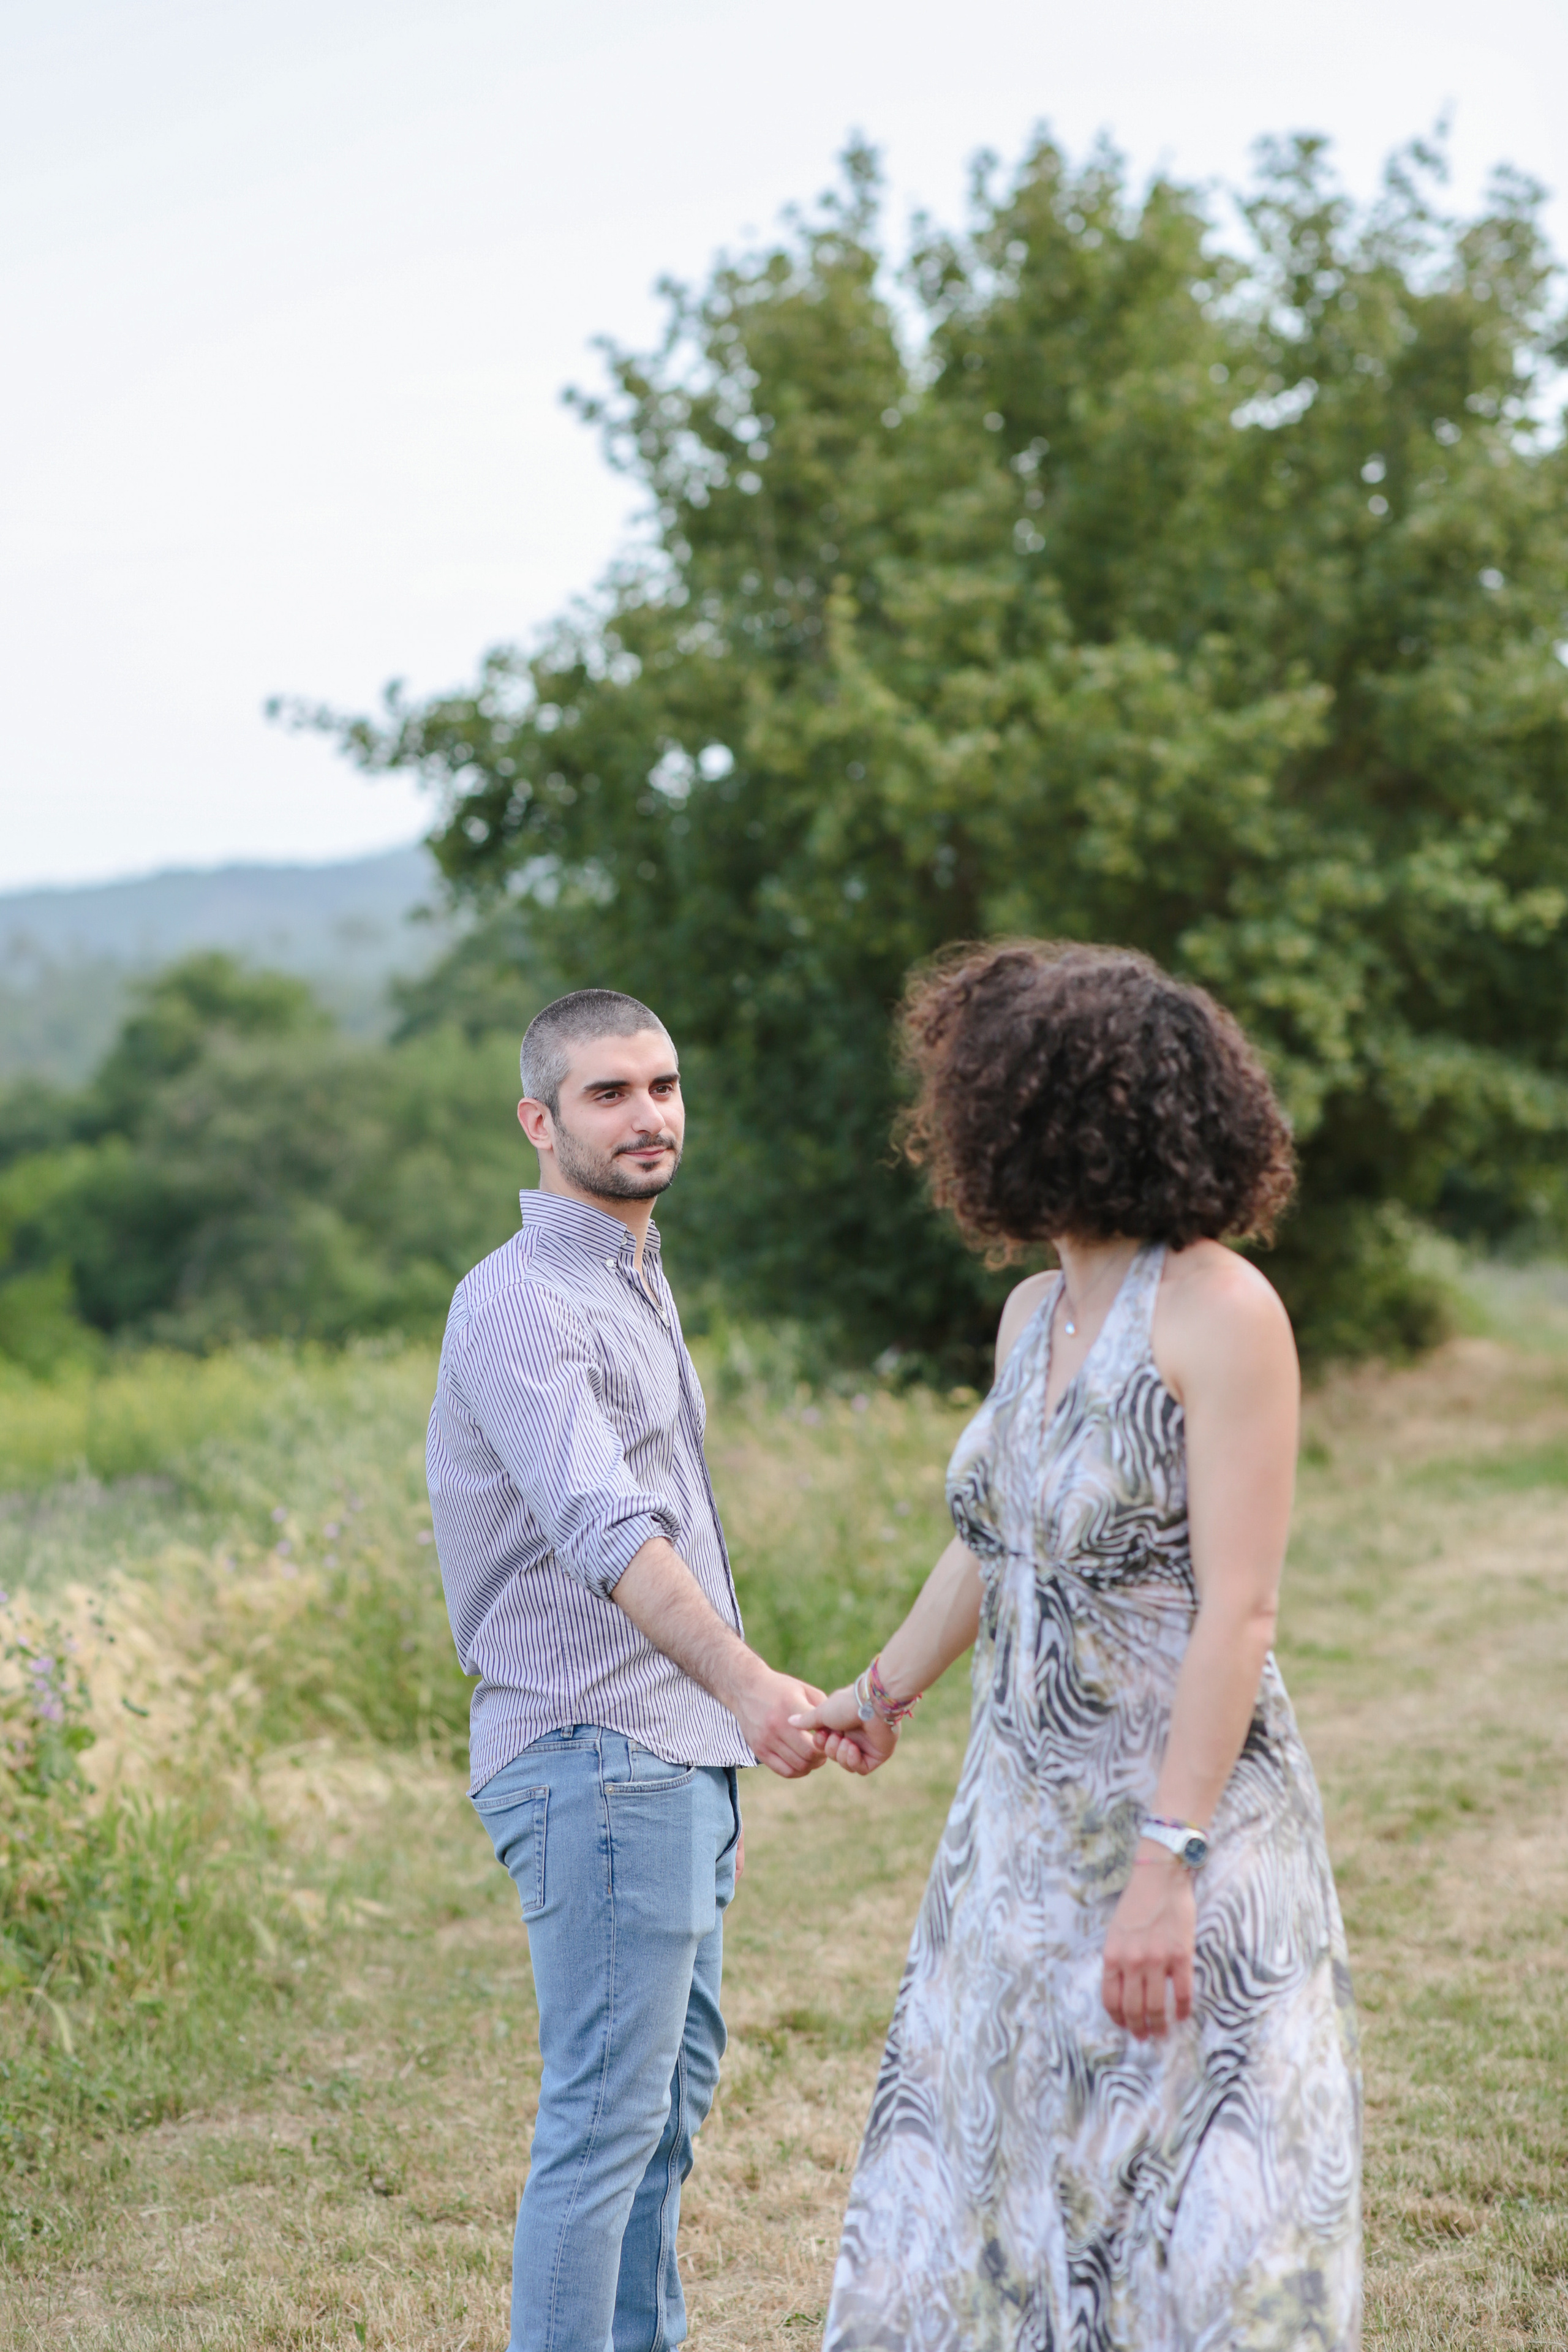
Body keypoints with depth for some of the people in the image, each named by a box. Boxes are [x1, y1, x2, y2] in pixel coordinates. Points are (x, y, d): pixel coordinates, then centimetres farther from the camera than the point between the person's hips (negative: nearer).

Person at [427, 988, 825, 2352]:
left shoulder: (635, 1285, 17)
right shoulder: (521, 1304, -15)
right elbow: (603, 1531, -32)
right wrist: (745, 1683, -45)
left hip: (679, 1758, 10)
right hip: (593, 1762, -10)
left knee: (674, 2092, 16)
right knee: (607, 2116, -7)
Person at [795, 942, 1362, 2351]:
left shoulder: (1220, 1311, -16)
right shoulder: (1034, 1313, 7)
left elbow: (1239, 1613, -20)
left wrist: (1166, 1863, -24)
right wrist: (885, 1691, 35)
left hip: (1185, 1813, -7)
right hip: (1021, 1814, 8)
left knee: (1196, 2215, 0)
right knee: (983, 2174, 12)